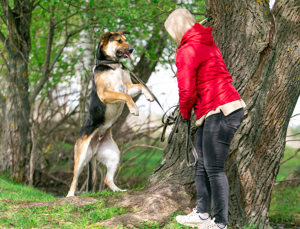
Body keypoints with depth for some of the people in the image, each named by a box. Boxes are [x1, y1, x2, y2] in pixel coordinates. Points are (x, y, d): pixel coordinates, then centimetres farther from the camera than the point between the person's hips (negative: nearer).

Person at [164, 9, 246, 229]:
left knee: (214, 169, -7)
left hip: (220, 113, -10)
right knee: (201, 164, 16)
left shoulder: (187, 51, -11)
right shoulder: (208, 44, 19)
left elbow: (187, 90, -15)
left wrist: (185, 111, 6)